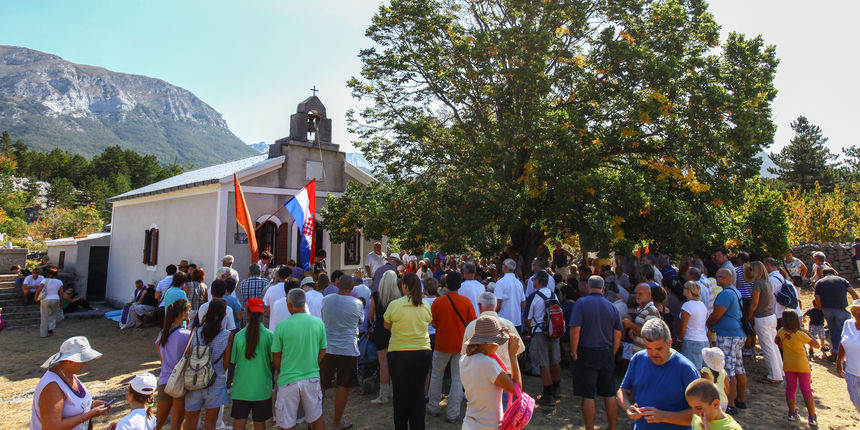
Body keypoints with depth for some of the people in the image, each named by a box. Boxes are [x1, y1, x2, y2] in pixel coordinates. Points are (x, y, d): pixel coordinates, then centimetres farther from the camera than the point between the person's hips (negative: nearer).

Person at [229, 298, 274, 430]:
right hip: (262, 387, -1)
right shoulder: (269, 335, -12)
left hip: (241, 387, 1)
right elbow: (273, 361, -6)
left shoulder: (238, 335, -8)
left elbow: (232, 361, 1)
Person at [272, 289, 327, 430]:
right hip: (312, 378, 2)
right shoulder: (318, 323, -5)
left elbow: (275, 357, -3)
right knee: (317, 418, 19)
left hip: (288, 381, -2)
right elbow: (322, 352, 5)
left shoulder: (282, 326, -12)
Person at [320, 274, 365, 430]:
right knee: (343, 387, 9)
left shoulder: (326, 300, -3)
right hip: (348, 349, -2)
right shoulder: (357, 303, -8)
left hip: (326, 348, 3)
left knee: (321, 386, 15)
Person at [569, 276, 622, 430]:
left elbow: (575, 330, -15)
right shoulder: (612, 307, 6)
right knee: (610, 395, 13)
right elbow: (618, 335, 7)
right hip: (607, 355, 5)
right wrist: (611, 354, 16)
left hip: (586, 354, -4)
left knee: (588, 396, 2)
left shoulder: (581, 303, -8)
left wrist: (574, 352, -7)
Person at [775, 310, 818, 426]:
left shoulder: (782, 332, -8)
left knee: (790, 389, 12)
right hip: (802, 365, -2)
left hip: (788, 365, 2)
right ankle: (812, 417, 8)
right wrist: (808, 336, 3)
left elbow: (777, 341, 10)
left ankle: (792, 413, 19)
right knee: (806, 391, 5)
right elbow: (816, 345, -9)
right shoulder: (801, 335, -19)